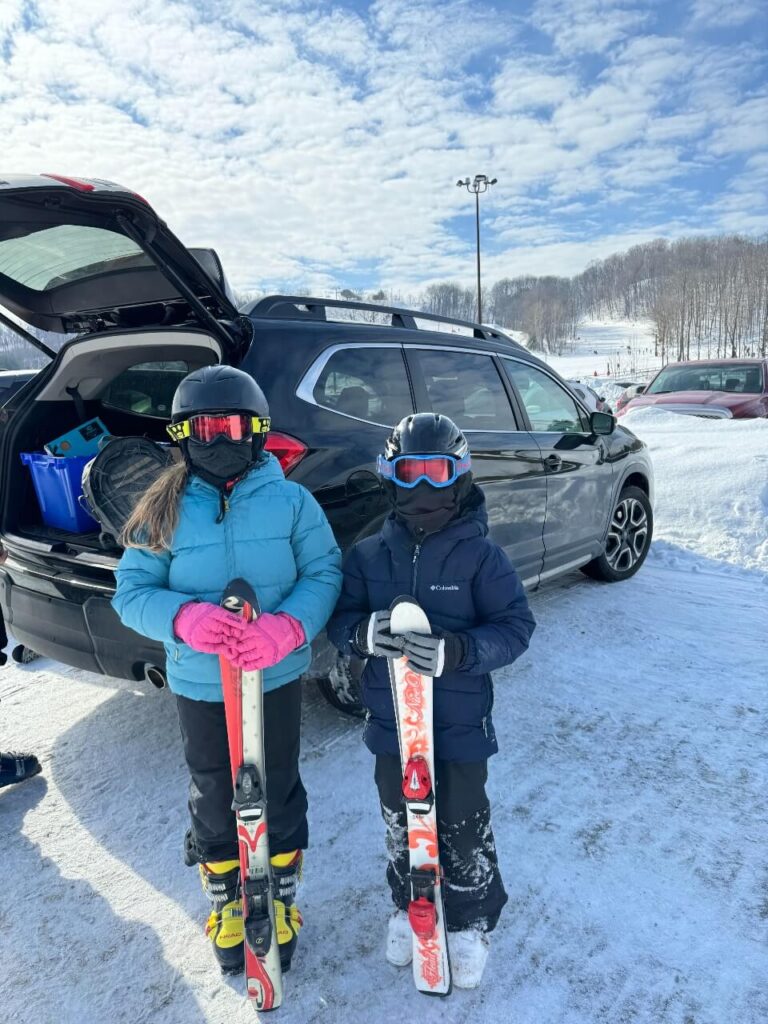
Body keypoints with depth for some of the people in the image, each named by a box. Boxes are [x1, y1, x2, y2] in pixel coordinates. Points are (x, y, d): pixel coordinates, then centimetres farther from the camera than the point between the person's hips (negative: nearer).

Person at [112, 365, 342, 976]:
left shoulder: (291, 501, -10)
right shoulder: (164, 510, -7)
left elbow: (324, 572, -13)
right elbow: (132, 591, -7)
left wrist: (288, 627, -31)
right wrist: (184, 618, -28)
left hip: (278, 678, -1)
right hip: (199, 684, 1)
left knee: (279, 792, 17)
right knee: (213, 798, 19)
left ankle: (282, 899, 44)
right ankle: (225, 902, 47)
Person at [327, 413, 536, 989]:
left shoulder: (480, 555, -13)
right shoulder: (369, 555, -4)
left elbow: (516, 626, -12)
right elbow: (340, 619, 1)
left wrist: (458, 650, -29)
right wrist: (364, 632, -24)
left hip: (461, 724, -3)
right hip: (391, 722, 3)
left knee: (463, 830, 13)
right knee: (401, 824, 21)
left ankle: (472, 923, 40)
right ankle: (409, 907, 48)